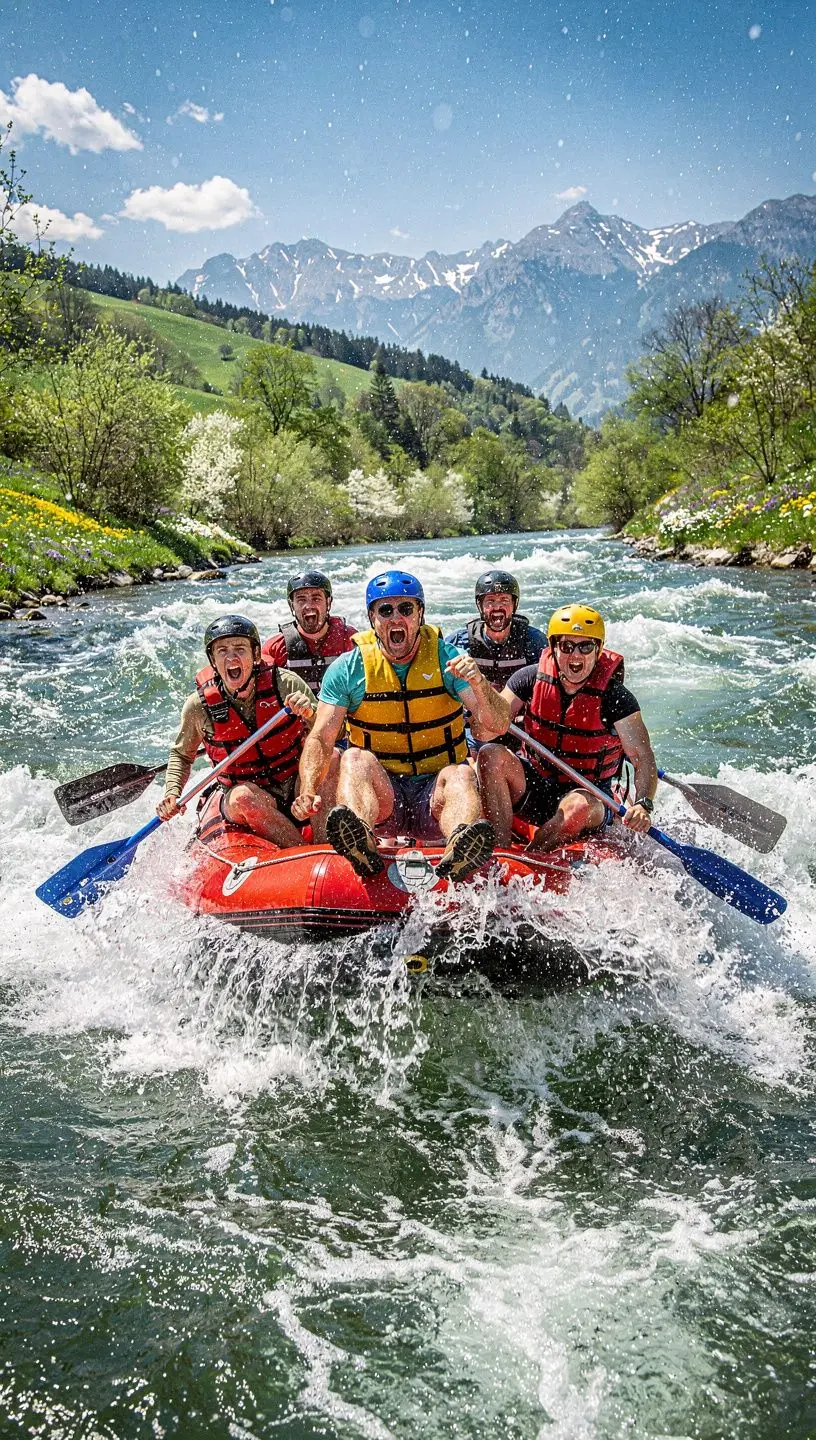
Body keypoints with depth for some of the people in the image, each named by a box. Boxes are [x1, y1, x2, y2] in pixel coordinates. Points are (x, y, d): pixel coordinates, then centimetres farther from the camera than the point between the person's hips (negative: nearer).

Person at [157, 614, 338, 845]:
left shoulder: (285, 684, -11)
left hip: (297, 788, 0)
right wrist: (172, 794, -4)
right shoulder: (199, 706, -9)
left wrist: (310, 713, -26)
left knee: (332, 758, -27)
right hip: (239, 793, 0)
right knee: (243, 796, -35)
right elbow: (181, 754, 11)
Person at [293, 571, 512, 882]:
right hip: (380, 791, 0)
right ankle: (361, 845, -58)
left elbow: (499, 725, -10)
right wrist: (309, 792, -25)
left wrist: (479, 685, -31)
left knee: (460, 774, -30)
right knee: (355, 758, -29)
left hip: (434, 796, 0)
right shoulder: (348, 669, 1)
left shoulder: (447, 659, 0)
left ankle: (457, 856, -61)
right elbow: (320, 739, -6)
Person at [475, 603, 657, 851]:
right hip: (534, 784, 3)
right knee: (491, 755, -23)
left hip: (588, 792, -3)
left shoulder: (615, 697, -12)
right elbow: (484, 733, -8)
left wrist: (643, 805, -35)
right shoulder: (531, 678, -6)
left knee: (578, 805, -37)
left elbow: (644, 761, -16)